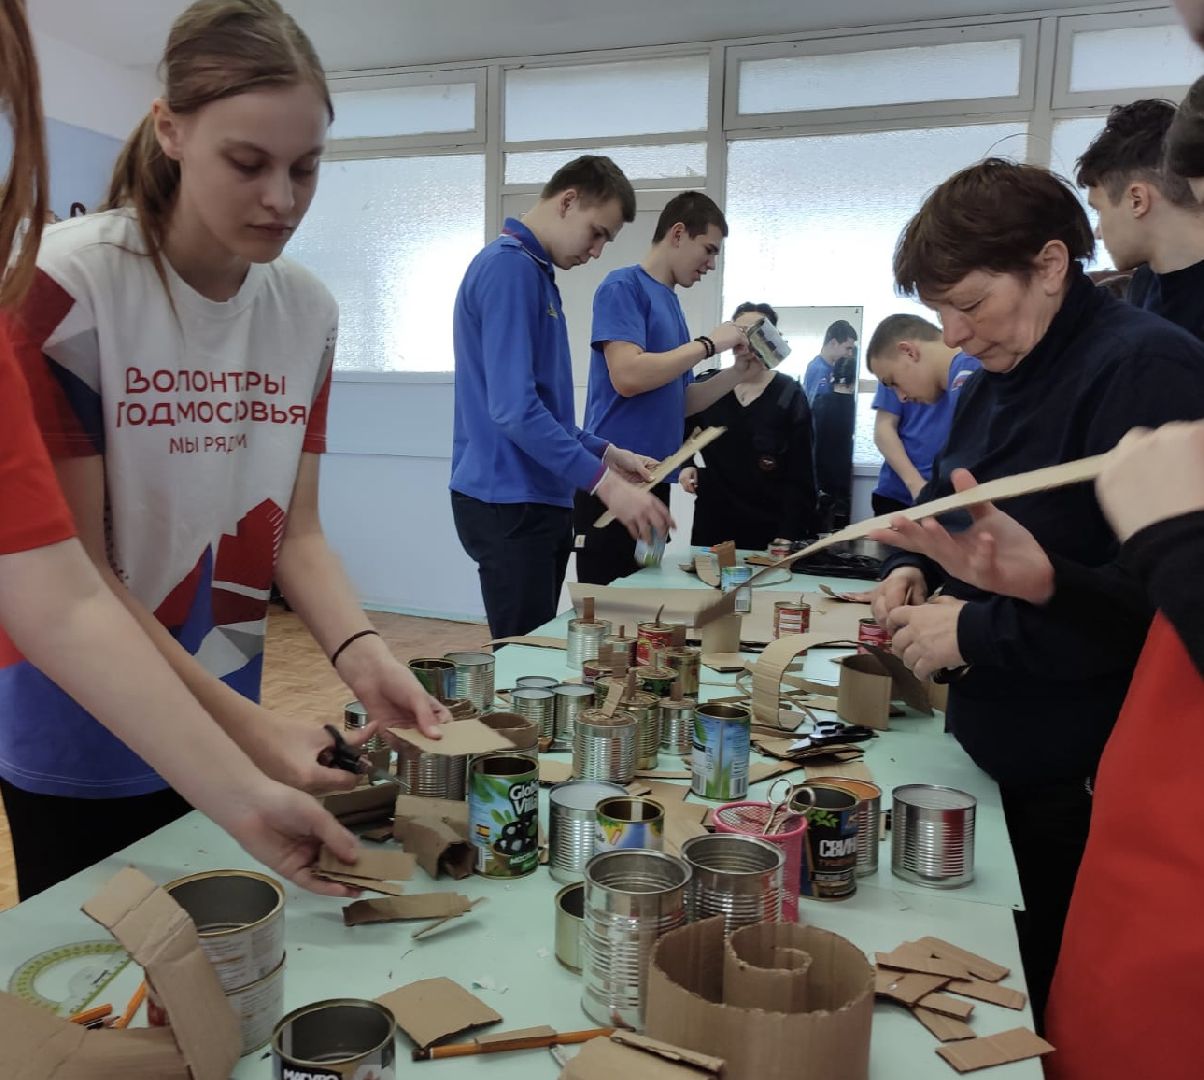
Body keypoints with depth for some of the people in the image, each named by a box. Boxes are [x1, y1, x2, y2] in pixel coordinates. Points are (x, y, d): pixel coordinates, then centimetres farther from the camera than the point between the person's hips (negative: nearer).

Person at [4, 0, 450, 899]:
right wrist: (248, 726, -25)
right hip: (80, 738, -4)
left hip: (221, 724, 4)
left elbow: (295, 529, -2)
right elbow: (73, 569, -18)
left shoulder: (307, 311, -4)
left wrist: (360, 654, -21)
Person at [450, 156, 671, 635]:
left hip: (538, 498, 10)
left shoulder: (536, 272, 17)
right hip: (509, 504, -10)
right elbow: (513, 408, -23)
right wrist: (604, 482, -24)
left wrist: (606, 453, 13)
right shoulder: (509, 267, -13)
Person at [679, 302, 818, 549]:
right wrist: (685, 465, 0)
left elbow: (799, 476, -6)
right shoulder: (705, 387, 4)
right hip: (712, 521, 3)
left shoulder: (789, 395, -2)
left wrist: (788, 534, -16)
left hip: (770, 527, -2)